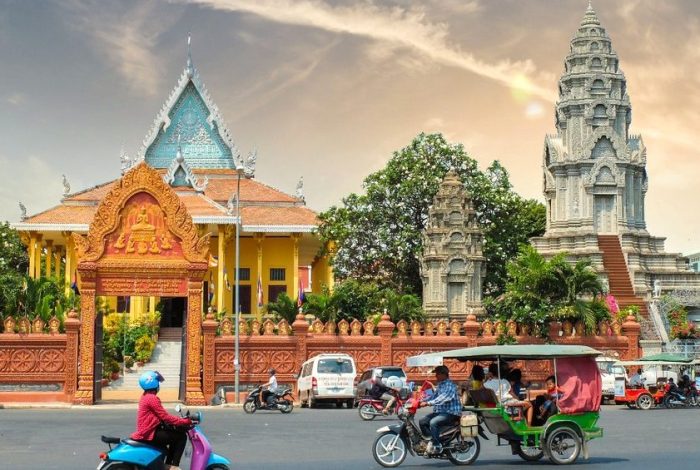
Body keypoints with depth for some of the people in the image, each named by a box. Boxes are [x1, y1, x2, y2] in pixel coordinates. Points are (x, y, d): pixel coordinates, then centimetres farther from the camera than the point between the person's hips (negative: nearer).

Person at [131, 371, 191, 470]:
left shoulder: (146, 396, 15)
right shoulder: (152, 398, -18)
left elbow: (161, 415, 18)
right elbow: (165, 417, -21)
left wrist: (180, 420, 14)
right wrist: (185, 421, -17)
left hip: (147, 431, 10)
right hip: (149, 434, -10)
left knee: (175, 433, 20)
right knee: (181, 436, -9)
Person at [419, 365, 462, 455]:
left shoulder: (450, 385, -15)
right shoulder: (439, 385, 17)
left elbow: (443, 398, -27)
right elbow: (434, 396, 15)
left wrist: (428, 403, -34)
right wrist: (422, 401, -1)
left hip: (451, 413, -10)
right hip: (440, 411, 10)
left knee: (433, 422, -31)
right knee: (422, 421, -2)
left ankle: (437, 446, -22)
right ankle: (431, 441, 4)